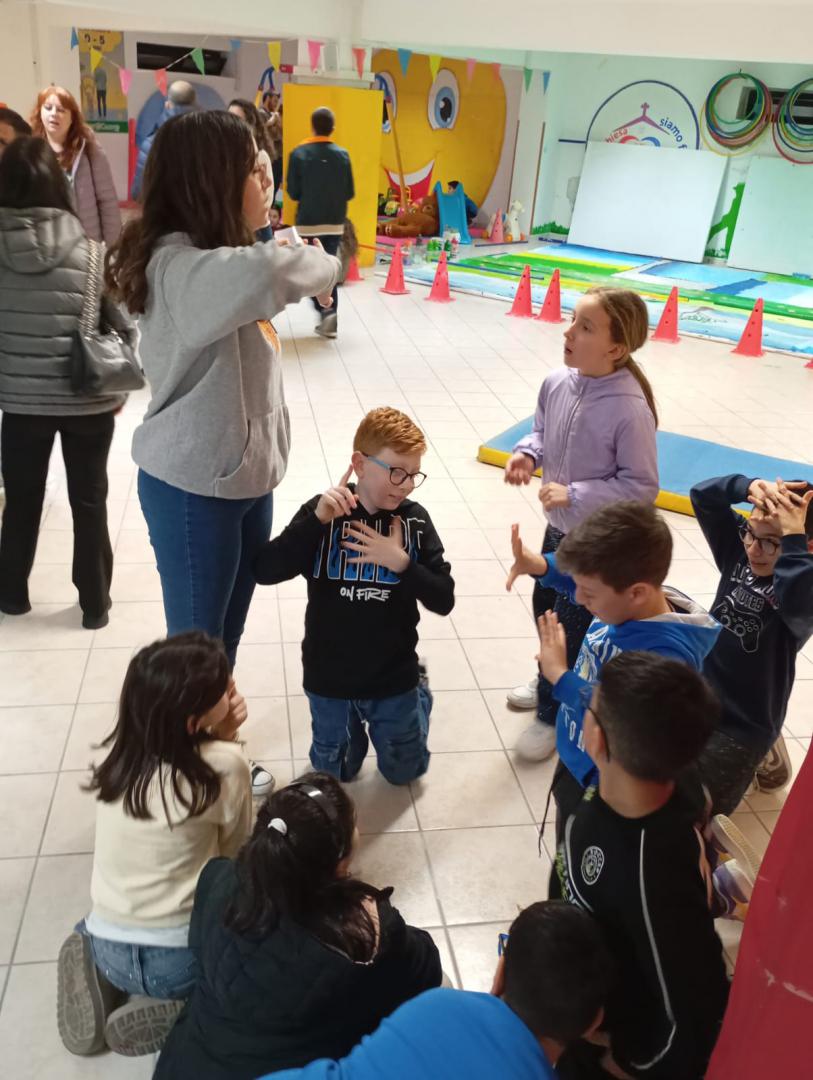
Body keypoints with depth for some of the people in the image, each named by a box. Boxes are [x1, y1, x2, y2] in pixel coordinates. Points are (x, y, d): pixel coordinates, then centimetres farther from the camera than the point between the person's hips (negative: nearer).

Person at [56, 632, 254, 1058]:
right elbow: (234, 851, -3)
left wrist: (216, 739, -8)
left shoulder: (120, 748, -8)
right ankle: (165, 1011, 1)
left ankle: (96, 971, 10)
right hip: (180, 959, -6)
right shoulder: (224, 766, -22)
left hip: (106, 950, 6)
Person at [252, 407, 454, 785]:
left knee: (405, 771, 22)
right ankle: (352, 720, 46)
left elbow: (444, 600, -9)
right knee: (334, 773, 19)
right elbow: (265, 571, -22)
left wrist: (402, 562, -25)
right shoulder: (324, 512, -13)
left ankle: (417, 691, 45)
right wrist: (317, 520, -32)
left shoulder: (415, 521, -9)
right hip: (329, 679, 0)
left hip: (393, 679, 1)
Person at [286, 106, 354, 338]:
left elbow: (292, 191, -7)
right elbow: (349, 192, 0)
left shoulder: (299, 154, -9)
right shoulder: (342, 154, -2)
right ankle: (329, 319, 10)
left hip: (308, 223, -2)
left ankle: (325, 310, -13)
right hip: (335, 223, 3)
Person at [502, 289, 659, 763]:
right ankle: (555, 684, 52)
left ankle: (555, 716, 32)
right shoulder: (557, 383, -11)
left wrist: (575, 495, -27)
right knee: (545, 607, 25)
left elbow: (642, 485, -22)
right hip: (559, 528, 7)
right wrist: (528, 453, -12)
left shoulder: (629, 409, -30)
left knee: (572, 627, 8)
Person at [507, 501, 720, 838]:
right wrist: (541, 565, -12)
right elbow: (581, 578, 8)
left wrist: (560, 677, -35)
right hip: (573, 762, 7)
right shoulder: (620, 600, -13)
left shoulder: (666, 655, -37)